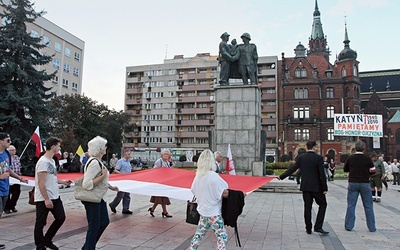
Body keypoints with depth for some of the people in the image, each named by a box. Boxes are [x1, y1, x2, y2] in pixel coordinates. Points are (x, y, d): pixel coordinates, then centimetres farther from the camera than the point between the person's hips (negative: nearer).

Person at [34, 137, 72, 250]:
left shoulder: (51, 160, 11)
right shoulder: (43, 162, -18)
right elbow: (41, 182, -21)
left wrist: (63, 182, 15)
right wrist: (46, 199, -22)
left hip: (55, 197, 9)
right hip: (43, 199, -9)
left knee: (61, 217, 11)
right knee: (41, 223, 6)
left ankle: (47, 240, 27)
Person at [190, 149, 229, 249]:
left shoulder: (198, 175, 0)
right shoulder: (214, 176, -21)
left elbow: (193, 191, 12)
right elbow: (225, 194, -22)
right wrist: (229, 192, -3)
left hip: (202, 211, 7)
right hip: (214, 213, -7)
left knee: (199, 234, 20)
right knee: (222, 236, 2)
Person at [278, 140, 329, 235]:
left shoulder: (300, 157, 0)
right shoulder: (318, 158, -9)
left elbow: (292, 169, -1)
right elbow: (322, 174, -11)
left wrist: (281, 176, 9)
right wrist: (324, 188, -6)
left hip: (305, 186, 3)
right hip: (316, 186, -3)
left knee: (307, 207, 10)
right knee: (322, 204, 12)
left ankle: (308, 229, 15)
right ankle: (318, 227, 4)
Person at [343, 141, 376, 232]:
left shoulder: (350, 158, -3)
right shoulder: (367, 159, -6)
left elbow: (345, 169, 9)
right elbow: (373, 171, 2)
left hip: (353, 183, 1)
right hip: (365, 184, -1)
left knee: (351, 205, 6)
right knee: (368, 206, 10)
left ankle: (348, 226, 8)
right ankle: (371, 227, 15)